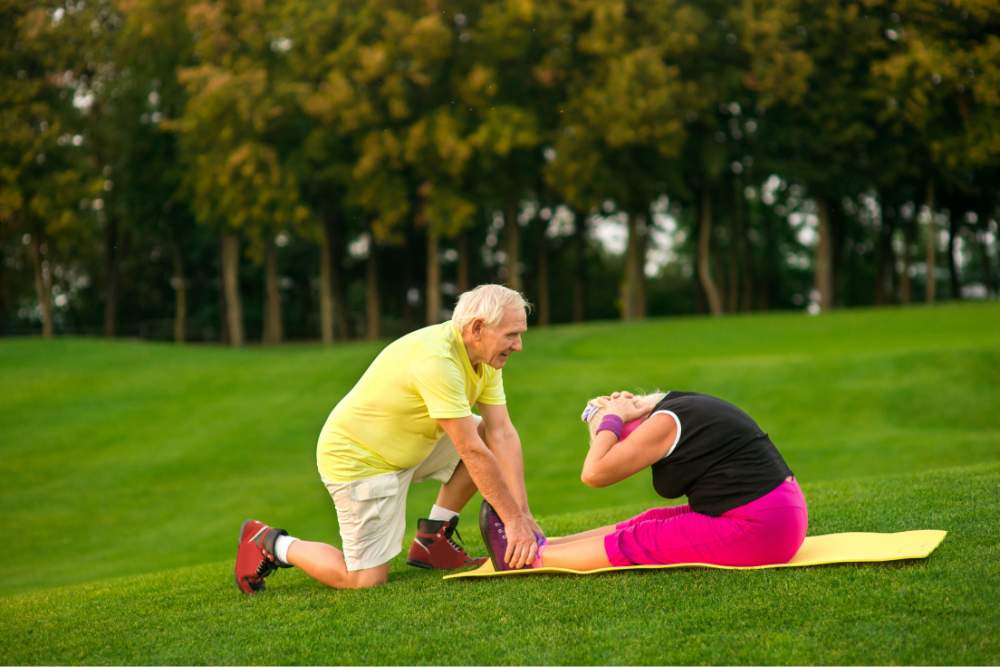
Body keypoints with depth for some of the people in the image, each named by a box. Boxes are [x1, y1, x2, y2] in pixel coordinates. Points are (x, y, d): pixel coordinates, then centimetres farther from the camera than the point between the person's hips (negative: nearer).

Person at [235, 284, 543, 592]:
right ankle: (270, 543, 11)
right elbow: (472, 452, -32)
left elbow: (503, 434, -8)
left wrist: (522, 513, -15)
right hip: (357, 459, -9)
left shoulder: (487, 356, -5)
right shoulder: (436, 359, -33)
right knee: (367, 579, -10)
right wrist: (514, 519, -25)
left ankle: (432, 540, 9)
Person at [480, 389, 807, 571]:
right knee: (648, 524, 14)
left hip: (757, 531, -10)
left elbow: (594, 474, -13)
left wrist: (612, 417, -1)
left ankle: (531, 557, 13)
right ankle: (541, 545, 20)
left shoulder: (663, 424, -14)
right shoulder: (685, 406, 14)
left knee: (633, 544, 1)